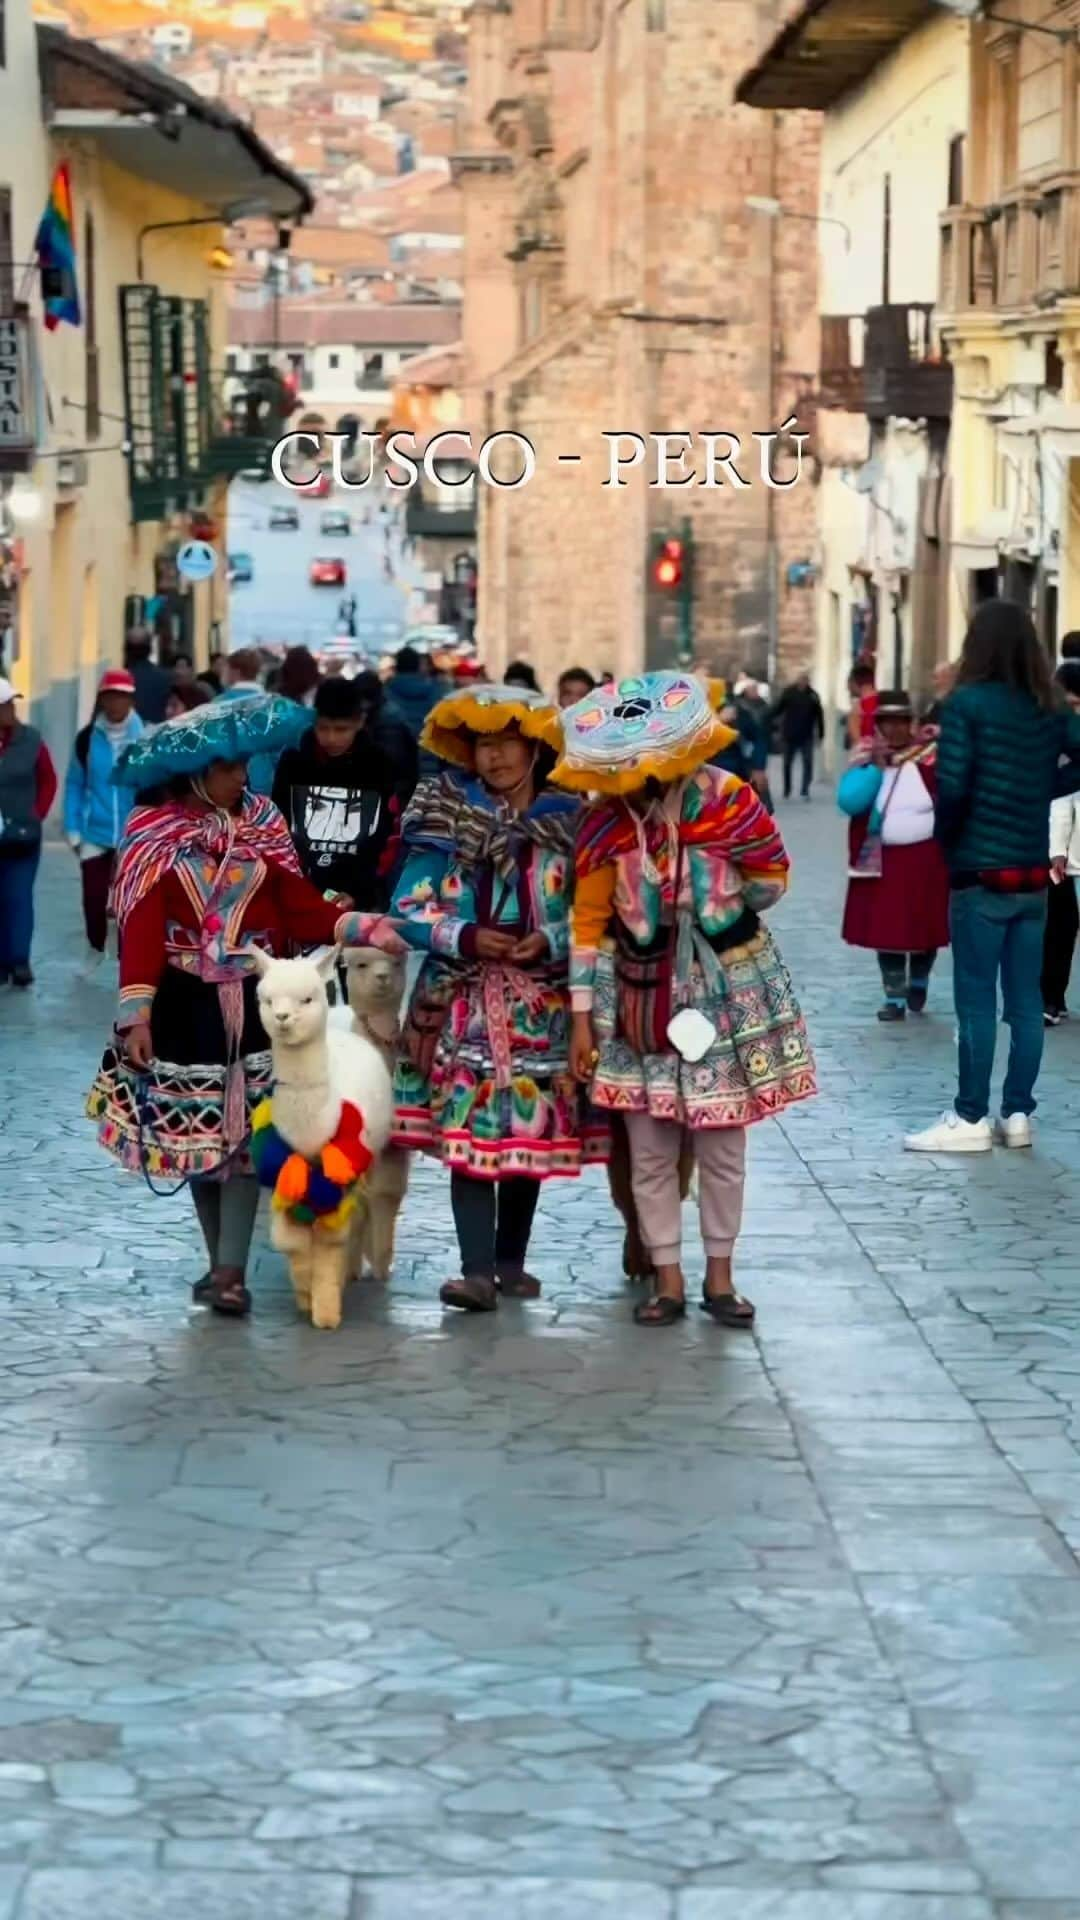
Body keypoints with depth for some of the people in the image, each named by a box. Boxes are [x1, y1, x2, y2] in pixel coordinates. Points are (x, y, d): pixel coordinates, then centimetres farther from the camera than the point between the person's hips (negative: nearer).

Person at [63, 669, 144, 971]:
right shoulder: (87, 739, -3)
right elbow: (75, 785, 2)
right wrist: (73, 830, -1)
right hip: (96, 834, 2)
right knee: (93, 897, 5)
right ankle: (96, 947, 32)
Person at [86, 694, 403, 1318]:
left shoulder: (263, 822, 3)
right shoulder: (153, 831, -6)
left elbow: (302, 908, 2)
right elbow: (142, 928, -9)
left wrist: (364, 928, -12)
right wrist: (136, 1014, -14)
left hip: (253, 1000, 2)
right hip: (184, 1003, -1)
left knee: (245, 1132, -3)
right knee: (197, 1129, 6)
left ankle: (231, 1273, -3)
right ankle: (220, 1262, 20)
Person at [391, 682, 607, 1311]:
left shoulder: (567, 822, 3)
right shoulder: (446, 820, 2)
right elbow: (410, 908, -1)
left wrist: (550, 940, -16)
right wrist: (466, 938, -15)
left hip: (542, 1002, 2)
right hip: (464, 1001, -2)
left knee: (533, 1131, 7)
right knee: (468, 1132, -10)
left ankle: (511, 1259, 21)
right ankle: (477, 1271, -13)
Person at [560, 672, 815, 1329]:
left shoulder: (726, 799, -14)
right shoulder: (604, 821, -9)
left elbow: (771, 879, 2)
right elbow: (589, 920, -4)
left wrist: (711, 914, 1)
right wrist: (583, 1017, -4)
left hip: (727, 990, -1)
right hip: (642, 997, 1)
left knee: (723, 1144, 6)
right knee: (650, 1150, 3)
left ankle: (720, 1275, 20)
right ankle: (669, 1280, 14)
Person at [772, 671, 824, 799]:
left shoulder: (812, 695, -1)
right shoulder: (788, 693, -3)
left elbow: (819, 715, 1)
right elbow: (777, 709, -2)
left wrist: (821, 733, -1)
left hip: (806, 736, 0)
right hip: (790, 736, 0)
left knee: (808, 763, -8)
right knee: (787, 764, 10)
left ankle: (805, 791, -5)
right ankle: (787, 791, 24)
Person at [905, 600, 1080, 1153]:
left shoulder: (968, 703, -11)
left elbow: (951, 785, -17)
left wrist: (947, 838, -1)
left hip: (981, 873, -5)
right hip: (1033, 874, 5)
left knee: (976, 1000, 0)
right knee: (1025, 1000, 10)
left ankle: (970, 1119, 3)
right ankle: (1018, 1113, 14)